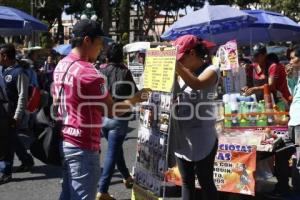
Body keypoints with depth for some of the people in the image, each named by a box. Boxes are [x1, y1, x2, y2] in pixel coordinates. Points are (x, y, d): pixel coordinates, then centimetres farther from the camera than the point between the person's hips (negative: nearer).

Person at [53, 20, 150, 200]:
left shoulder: (61, 66, 8)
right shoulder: (89, 73, -20)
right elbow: (111, 111, -15)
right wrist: (136, 99, 0)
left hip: (64, 141, 9)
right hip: (82, 147, -9)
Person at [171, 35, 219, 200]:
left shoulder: (211, 70, -8)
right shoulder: (182, 73, 10)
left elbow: (197, 84, -29)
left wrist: (174, 63, -29)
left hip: (201, 140, -6)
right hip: (181, 138, 7)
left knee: (206, 183, 4)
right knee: (186, 182, 16)